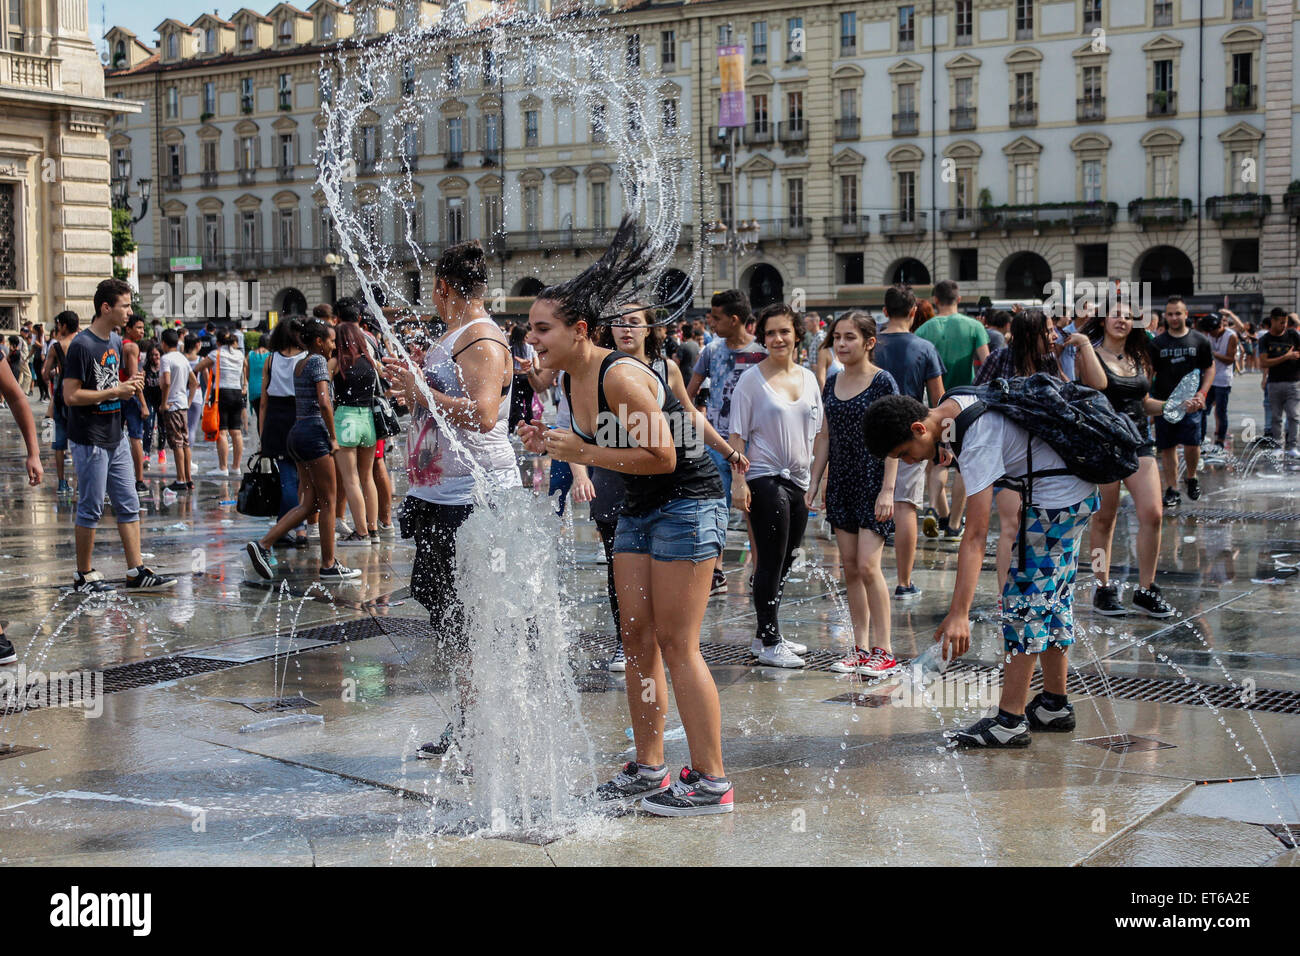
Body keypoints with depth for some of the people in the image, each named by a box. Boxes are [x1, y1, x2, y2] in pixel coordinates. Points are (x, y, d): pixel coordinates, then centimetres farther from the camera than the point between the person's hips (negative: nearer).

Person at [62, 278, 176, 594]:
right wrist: (115, 391, -18)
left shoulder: (115, 341, 10)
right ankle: (84, 576, 13)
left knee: (129, 506, 8)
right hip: (90, 441, -8)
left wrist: (129, 385, 2)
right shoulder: (82, 345, -16)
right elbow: (71, 396, -19)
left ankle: (136, 573, 12)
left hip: (115, 438, 8)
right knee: (90, 509, 1)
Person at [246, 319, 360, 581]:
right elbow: (324, 402, -20)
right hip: (314, 434, -9)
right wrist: (333, 437, -13)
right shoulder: (318, 361, -9)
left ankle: (263, 544, -1)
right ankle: (329, 565, 5)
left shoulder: (299, 365, 17)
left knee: (307, 503, 9)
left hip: (297, 432, 9)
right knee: (327, 503, 0)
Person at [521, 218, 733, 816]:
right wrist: (552, 444, -1)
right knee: (637, 637, 10)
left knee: (676, 644, -8)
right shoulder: (571, 381, 4)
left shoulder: (620, 375, -23)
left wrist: (584, 453, -25)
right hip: (639, 508, 9)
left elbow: (661, 456, -26)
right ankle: (648, 770, 20)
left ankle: (711, 783, 1)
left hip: (688, 503, -9)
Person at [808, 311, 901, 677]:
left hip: (873, 481, -6)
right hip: (841, 482, 6)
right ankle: (861, 647, 14)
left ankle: (884, 650, -1)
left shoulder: (883, 382, -8)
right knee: (849, 566, 7)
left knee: (868, 565, -11)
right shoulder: (832, 383, 9)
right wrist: (812, 484, 11)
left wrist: (887, 489, -15)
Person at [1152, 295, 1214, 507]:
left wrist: (1202, 393, -5)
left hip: (1190, 402, -1)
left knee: (1192, 444, -13)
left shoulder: (1200, 340, 5)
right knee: (1167, 448, 3)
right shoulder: (1157, 343, 6)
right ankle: (1172, 491, 11)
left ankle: (1191, 477, 16)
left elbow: (1210, 369, 9)